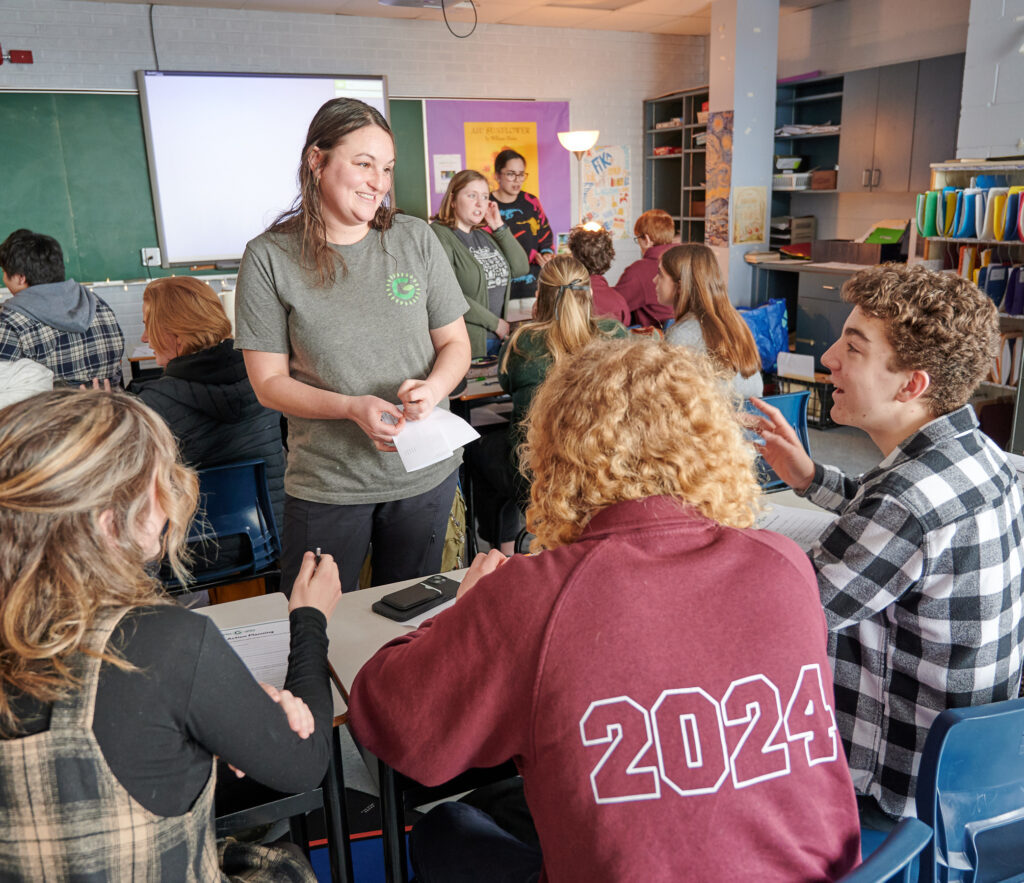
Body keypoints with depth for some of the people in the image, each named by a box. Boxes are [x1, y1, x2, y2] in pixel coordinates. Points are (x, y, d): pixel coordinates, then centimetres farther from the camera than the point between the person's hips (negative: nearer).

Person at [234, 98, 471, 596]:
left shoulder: (416, 240, 0)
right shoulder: (269, 257, -7)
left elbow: (455, 343, 5)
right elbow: (268, 382, -6)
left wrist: (432, 389, -16)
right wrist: (352, 408, -22)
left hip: (426, 474, 3)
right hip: (326, 486, -2)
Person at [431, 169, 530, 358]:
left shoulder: (483, 235, 16)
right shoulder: (439, 235, -10)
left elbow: (521, 267, 9)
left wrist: (499, 227, 2)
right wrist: (494, 322, -14)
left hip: (498, 338, 7)